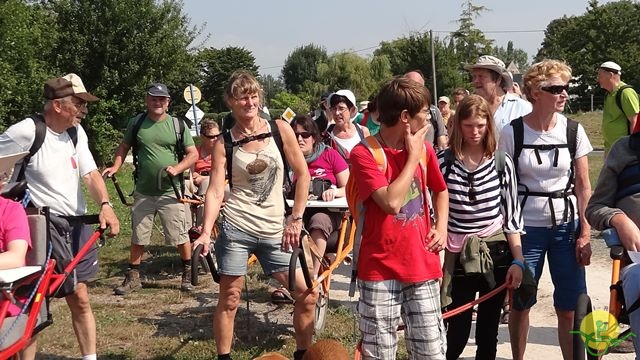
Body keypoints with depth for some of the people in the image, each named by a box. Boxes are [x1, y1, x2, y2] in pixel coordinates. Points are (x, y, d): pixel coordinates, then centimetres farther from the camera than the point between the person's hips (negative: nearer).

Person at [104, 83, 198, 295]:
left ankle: (188, 273, 21)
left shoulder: (177, 125, -2)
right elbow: (124, 147, 13)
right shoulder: (136, 122, 3)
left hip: (171, 192, -2)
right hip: (143, 192, 2)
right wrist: (115, 167, -5)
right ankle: (132, 278, 23)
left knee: (180, 237, 2)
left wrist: (177, 169, -18)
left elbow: (193, 154, -1)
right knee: (137, 237, 10)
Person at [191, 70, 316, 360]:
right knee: (229, 300, 5)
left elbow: (302, 174, 4)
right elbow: (215, 191, -7)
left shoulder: (280, 129, 0)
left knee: (307, 295, 2)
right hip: (236, 229, -1)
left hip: (275, 231, 2)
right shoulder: (224, 142, -1)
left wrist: (296, 219, 0)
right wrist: (206, 232, -20)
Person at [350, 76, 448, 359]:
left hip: (422, 265, 4)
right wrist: (413, 156, -13)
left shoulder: (424, 148, 7)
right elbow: (391, 202, -23)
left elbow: (440, 190, 24)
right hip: (380, 269, -4)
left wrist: (441, 227, 7)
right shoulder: (364, 153, -11)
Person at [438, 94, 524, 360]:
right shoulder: (444, 161, -5)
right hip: (459, 256, -1)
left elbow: (511, 214, 3)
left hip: (496, 253, 2)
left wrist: (518, 261, -1)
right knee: (457, 333, 1)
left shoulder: (501, 162, 0)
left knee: (488, 332, 11)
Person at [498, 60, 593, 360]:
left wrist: (585, 233, -1)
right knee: (520, 302, 8)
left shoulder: (574, 131, -1)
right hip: (526, 227, -1)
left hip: (566, 226, 2)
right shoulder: (511, 133, -7)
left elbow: (583, 186, 3)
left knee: (570, 308, 3)